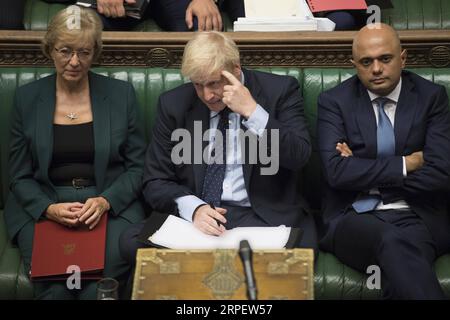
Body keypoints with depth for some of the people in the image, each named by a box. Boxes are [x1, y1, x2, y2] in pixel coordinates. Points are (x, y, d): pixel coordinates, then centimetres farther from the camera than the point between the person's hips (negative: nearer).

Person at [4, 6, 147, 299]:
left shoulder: (121, 94, 5)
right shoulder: (27, 97, 6)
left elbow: (137, 166, 6)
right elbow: (20, 176, 8)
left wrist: (106, 201, -13)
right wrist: (49, 209, -13)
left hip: (112, 205, 0)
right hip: (42, 206, 1)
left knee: (99, 283, -29)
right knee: (54, 285, -28)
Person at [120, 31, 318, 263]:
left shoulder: (279, 91, 2)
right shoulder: (174, 104, 6)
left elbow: (299, 157, -9)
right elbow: (156, 182, 5)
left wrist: (252, 112, -19)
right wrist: (194, 208, -15)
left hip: (262, 216, -2)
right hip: (191, 215, 2)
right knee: (131, 241, -25)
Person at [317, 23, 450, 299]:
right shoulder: (334, 101, 5)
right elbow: (336, 171, -9)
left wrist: (364, 174, -5)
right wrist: (406, 164, -8)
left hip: (418, 217, 1)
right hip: (355, 217, 0)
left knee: (398, 246, -35)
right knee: (394, 241, -35)